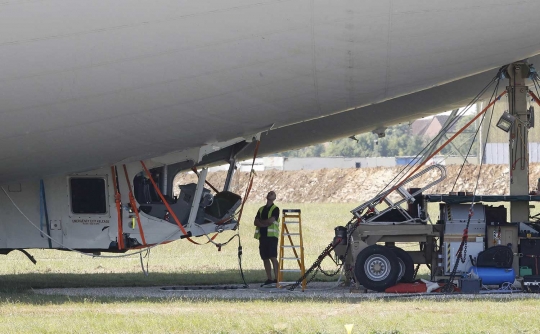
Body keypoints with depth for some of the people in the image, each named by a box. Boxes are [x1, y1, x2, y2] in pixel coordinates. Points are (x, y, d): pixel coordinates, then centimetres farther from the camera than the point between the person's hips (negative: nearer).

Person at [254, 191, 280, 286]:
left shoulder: (275, 209, 2)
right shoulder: (261, 209, 19)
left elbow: (271, 220, -12)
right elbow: (255, 222, 9)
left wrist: (261, 221, 3)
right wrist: (265, 224, -8)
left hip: (271, 235, -6)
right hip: (262, 235, 6)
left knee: (273, 257, -13)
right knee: (265, 258, 5)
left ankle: (276, 278, -17)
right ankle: (269, 279, 9)